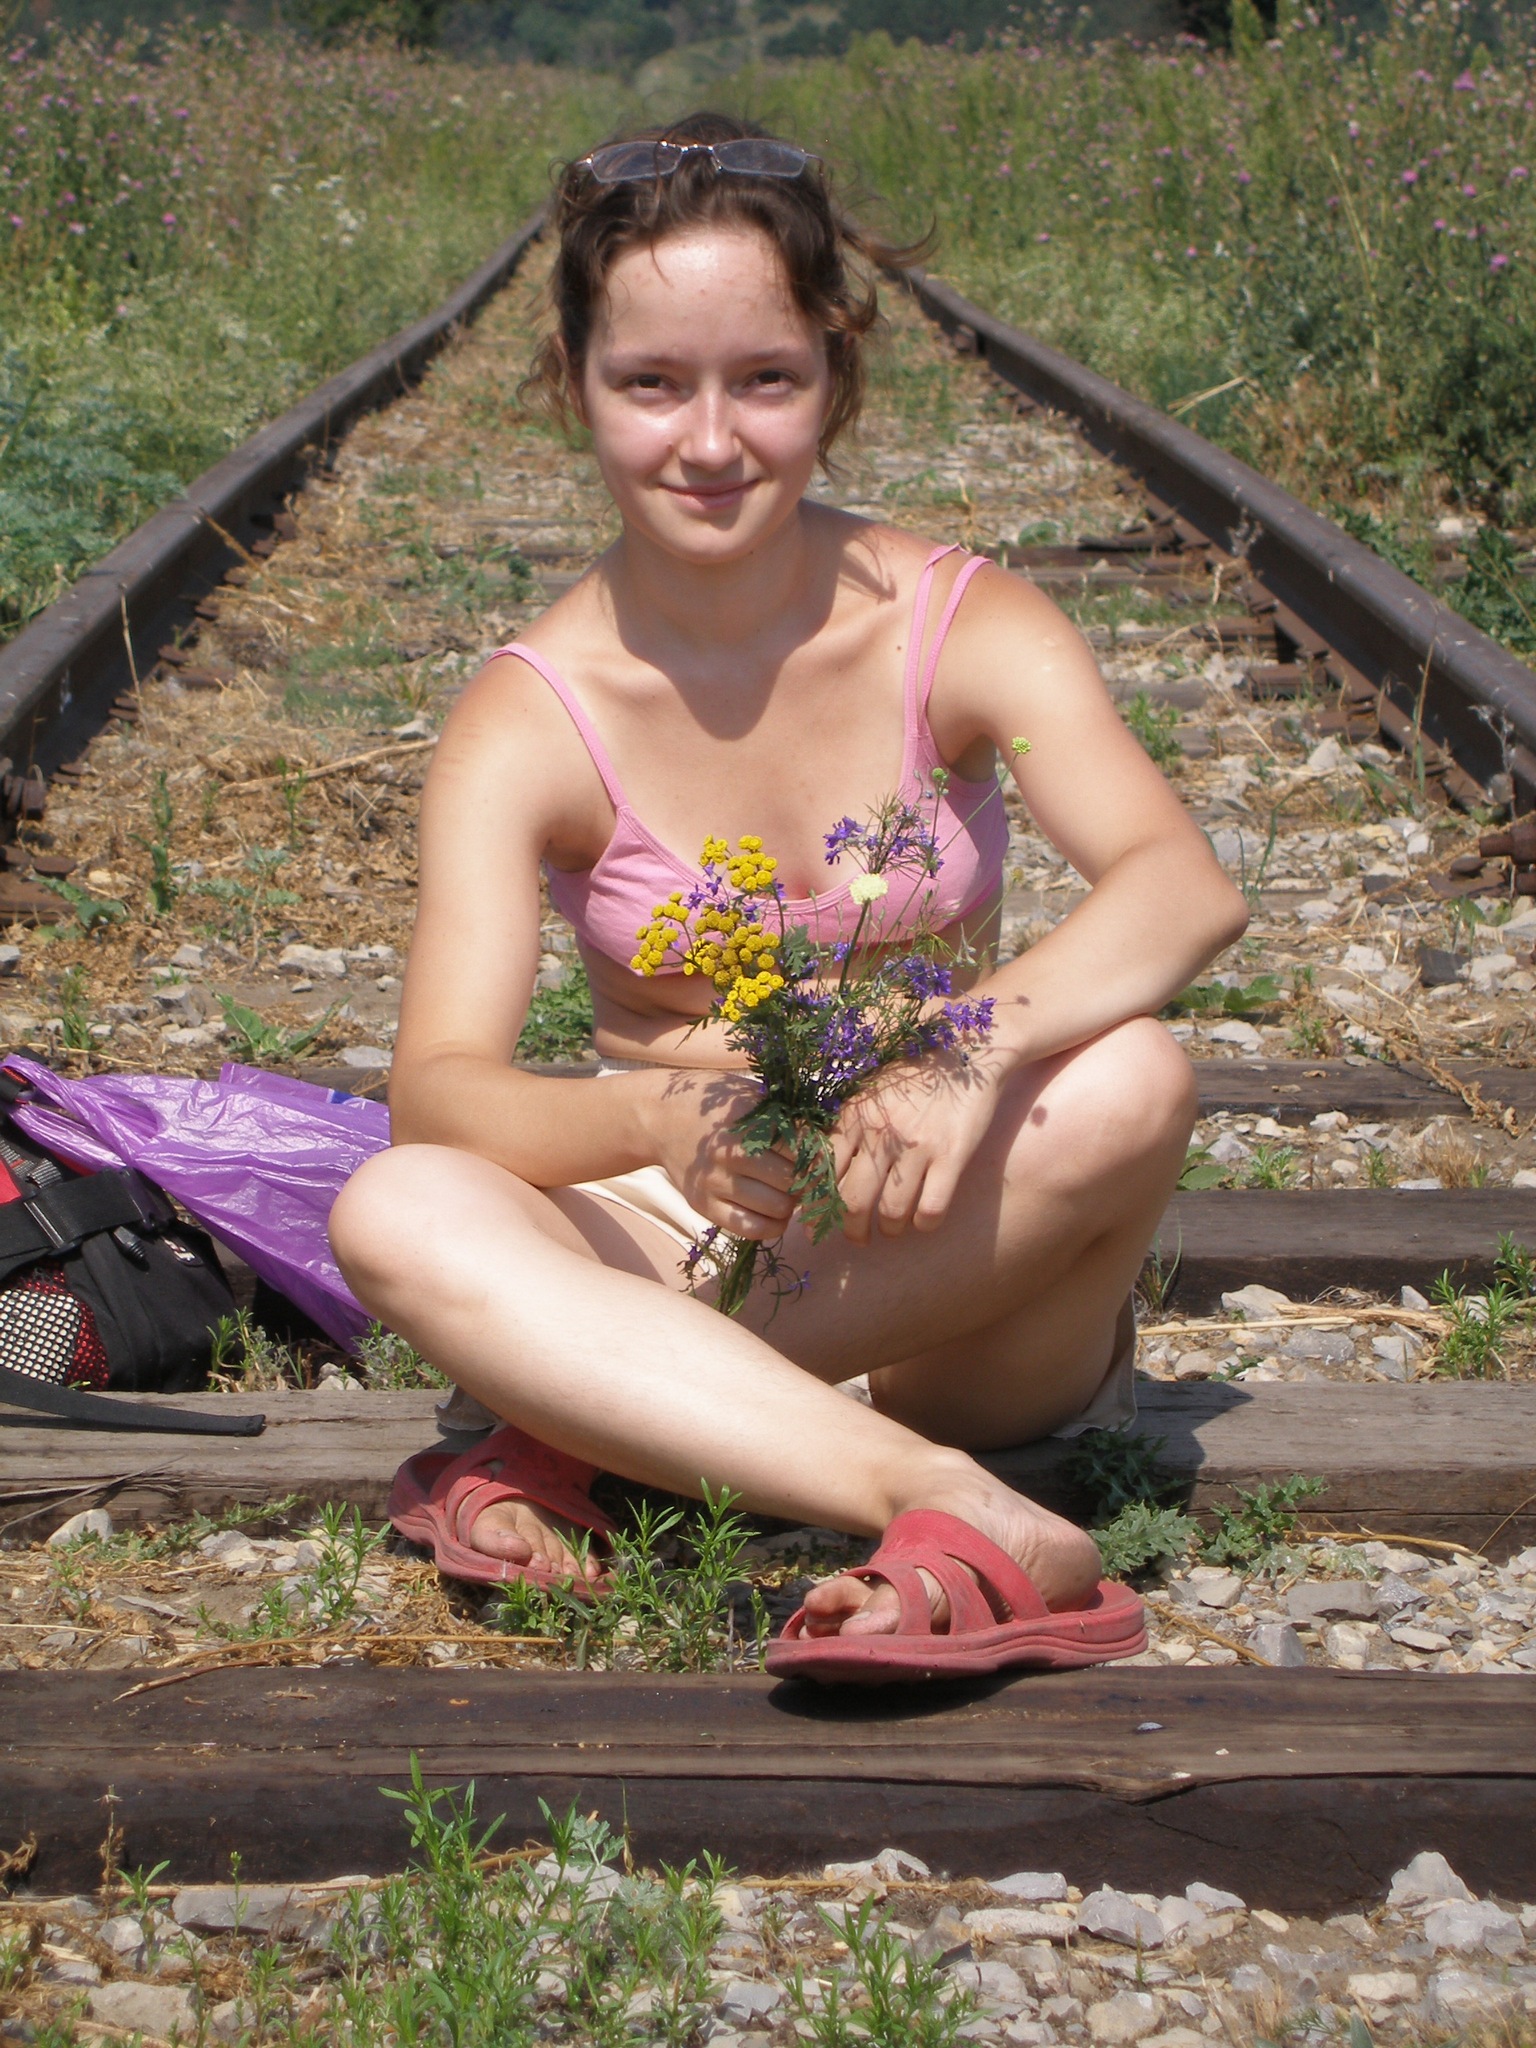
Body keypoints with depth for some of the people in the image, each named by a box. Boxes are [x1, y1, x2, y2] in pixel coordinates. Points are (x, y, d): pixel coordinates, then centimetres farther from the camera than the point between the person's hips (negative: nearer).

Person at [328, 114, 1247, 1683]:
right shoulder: (528, 724, -9)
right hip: (683, 1252, 0)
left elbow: (1186, 888, -25)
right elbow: (438, 1090, -21)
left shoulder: (963, 630, -9)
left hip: (955, 1275, 0)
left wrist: (973, 1046, -45)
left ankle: (590, 1419, -24)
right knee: (395, 1216, -29)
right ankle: (953, 1510, -39)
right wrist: (662, 1115, -42)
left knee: (1127, 1084, -32)